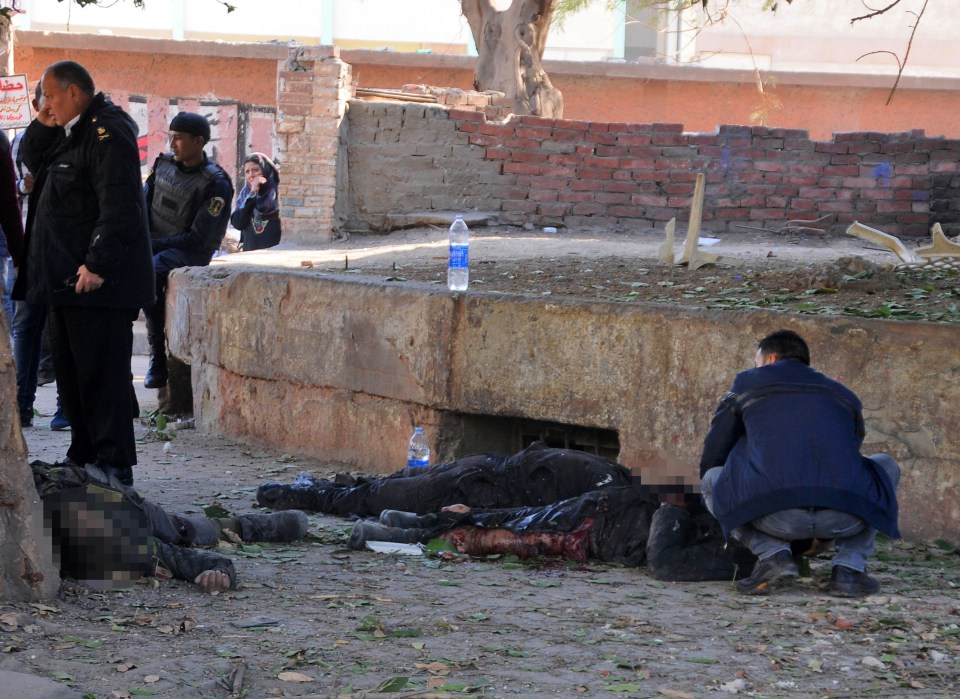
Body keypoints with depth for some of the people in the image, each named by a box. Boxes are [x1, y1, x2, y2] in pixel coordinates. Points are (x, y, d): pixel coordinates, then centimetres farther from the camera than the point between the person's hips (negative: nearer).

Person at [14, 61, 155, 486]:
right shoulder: (72, 133, 16)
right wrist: (44, 124, 8)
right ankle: (83, 456, 22)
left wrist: (97, 265, -27)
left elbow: (118, 206, -23)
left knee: (102, 374, -8)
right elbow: (32, 160, 26)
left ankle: (114, 465, -6)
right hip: (66, 279, 10)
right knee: (71, 371, 14)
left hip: (97, 282, -10)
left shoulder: (108, 133, -15)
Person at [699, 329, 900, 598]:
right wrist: (820, 535, 56)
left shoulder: (748, 384, 25)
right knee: (885, 466, 34)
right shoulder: (845, 396, 32)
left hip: (776, 515, -2)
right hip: (844, 518, 2)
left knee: (711, 478, 28)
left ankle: (772, 555, 4)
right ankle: (849, 568, 13)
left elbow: (711, 458, 30)